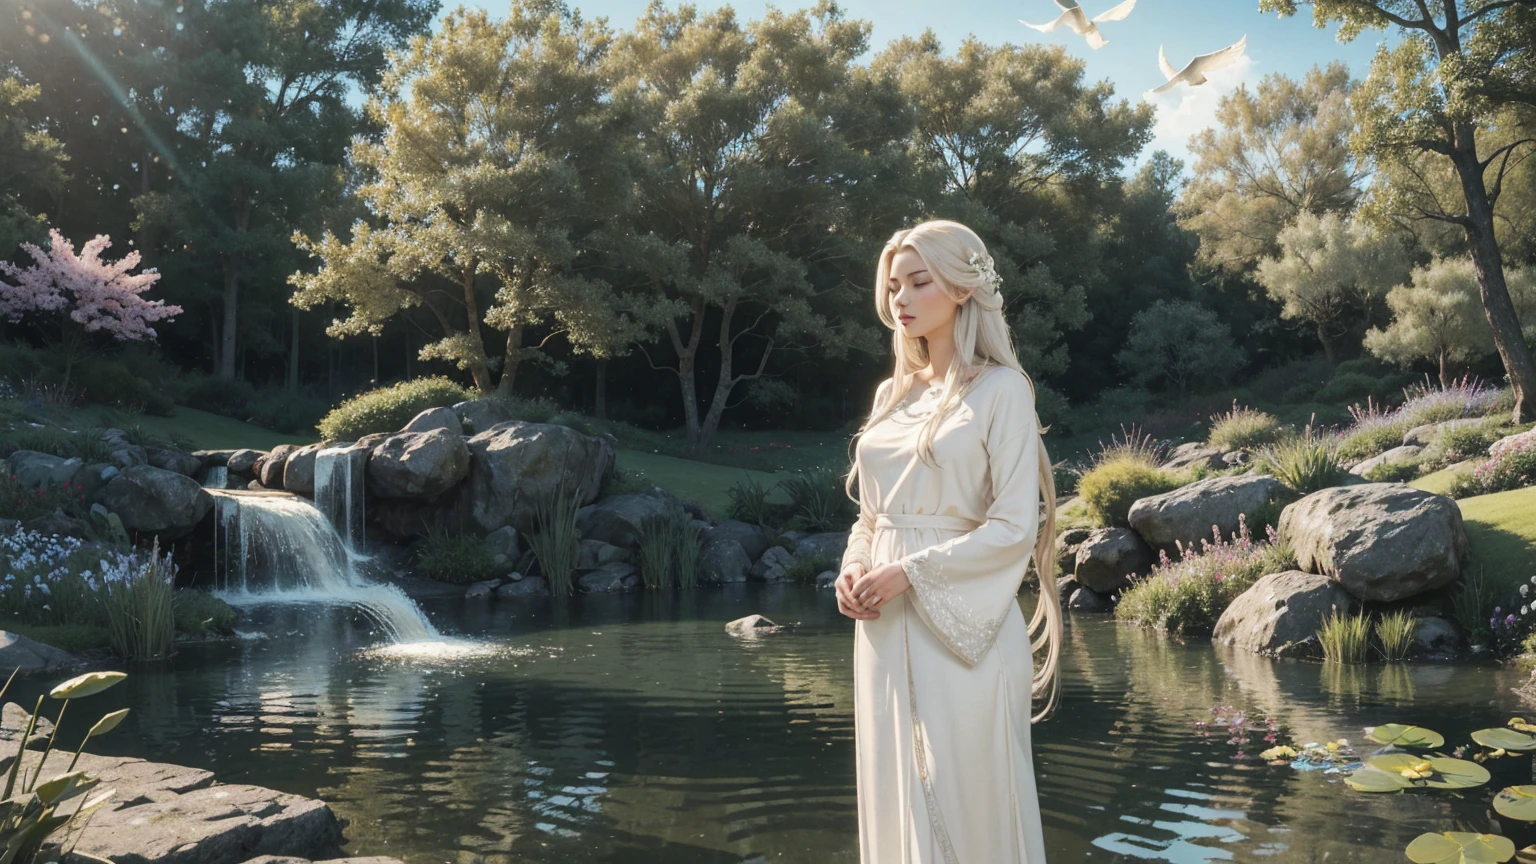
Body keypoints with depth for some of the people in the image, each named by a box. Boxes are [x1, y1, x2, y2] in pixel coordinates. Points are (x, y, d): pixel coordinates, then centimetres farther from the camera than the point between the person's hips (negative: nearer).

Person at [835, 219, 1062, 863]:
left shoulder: (1001, 389, -5)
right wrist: (854, 569, -1)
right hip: (886, 630, 6)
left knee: (966, 803, 1)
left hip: (962, 628, -6)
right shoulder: (892, 394, 13)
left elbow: (1015, 526, -11)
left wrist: (909, 573, -16)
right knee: (896, 799, 11)